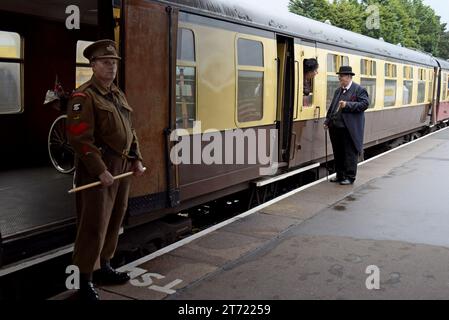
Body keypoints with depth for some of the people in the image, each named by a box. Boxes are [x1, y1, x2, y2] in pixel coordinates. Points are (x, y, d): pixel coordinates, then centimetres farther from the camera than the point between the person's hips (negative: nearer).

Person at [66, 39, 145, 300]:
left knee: (115, 220, 15)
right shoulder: (84, 96, -11)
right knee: (94, 225, -4)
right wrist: (101, 171, -21)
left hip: (122, 168, 8)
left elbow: (130, 130, 20)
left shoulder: (118, 95, 15)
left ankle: (104, 267, 31)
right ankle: (86, 281, 7)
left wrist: (137, 159, 10)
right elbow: (80, 138, -19)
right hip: (98, 169, -8)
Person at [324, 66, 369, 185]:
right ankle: (340, 175, 24)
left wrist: (347, 105, -20)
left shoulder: (359, 90, -4)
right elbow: (332, 107, 21)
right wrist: (327, 121, 12)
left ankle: (350, 177, 9)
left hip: (349, 129, -7)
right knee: (338, 153, 13)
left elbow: (365, 104, -14)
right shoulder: (338, 91, 18)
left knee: (350, 154, 0)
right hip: (336, 127, 7)